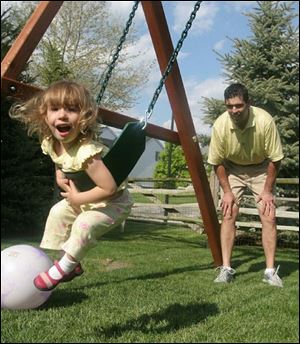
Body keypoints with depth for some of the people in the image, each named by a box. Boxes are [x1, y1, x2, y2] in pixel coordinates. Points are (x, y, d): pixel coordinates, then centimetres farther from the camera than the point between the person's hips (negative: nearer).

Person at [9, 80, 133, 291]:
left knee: (85, 224, -26)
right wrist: (61, 178, -6)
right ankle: (71, 262, 19)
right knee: (58, 212, 8)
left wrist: (77, 198, -24)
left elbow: (109, 189, -37)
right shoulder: (50, 143, -10)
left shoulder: (86, 152, -37)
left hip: (114, 202, -8)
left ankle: (64, 268, -2)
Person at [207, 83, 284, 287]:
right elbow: (217, 162, -10)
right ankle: (226, 268, -1)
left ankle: (270, 271, 1)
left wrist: (267, 190, -15)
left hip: (261, 169, -1)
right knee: (228, 215, -9)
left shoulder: (264, 121, -30)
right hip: (233, 169, 1)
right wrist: (226, 191, -12)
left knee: (269, 217, -9)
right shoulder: (220, 125, -25)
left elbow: (275, 159, -17)